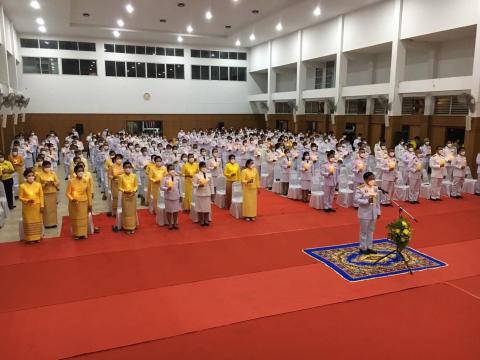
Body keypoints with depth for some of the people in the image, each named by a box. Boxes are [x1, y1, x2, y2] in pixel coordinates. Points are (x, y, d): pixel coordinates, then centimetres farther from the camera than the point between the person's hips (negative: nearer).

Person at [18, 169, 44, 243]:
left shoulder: (38, 185, -3)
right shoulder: (22, 186, -7)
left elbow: (41, 196, 1)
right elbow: (20, 197, -3)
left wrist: (42, 206, -3)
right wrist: (27, 200, -21)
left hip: (37, 206, 2)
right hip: (27, 207, -1)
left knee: (37, 222, 9)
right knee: (29, 222, 5)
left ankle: (37, 237, 21)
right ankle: (29, 238, 15)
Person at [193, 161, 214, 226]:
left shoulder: (209, 175, 5)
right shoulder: (197, 175, -4)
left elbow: (211, 184, 9)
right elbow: (194, 184, -4)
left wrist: (212, 193, 7)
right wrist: (199, 185, -23)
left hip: (207, 194, 2)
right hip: (200, 194, -2)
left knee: (207, 208, 4)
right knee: (200, 208, 1)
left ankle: (206, 221, 16)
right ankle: (201, 221, 13)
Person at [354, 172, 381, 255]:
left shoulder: (375, 188, 4)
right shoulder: (360, 189, -16)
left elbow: (377, 201, 10)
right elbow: (357, 200, -21)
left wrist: (378, 212, 11)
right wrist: (367, 201, -29)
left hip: (373, 213, 6)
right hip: (364, 213, -6)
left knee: (371, 230, 15)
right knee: (364, 231, 5)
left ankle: (369, 247, 26)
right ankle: (363, 248, 17)